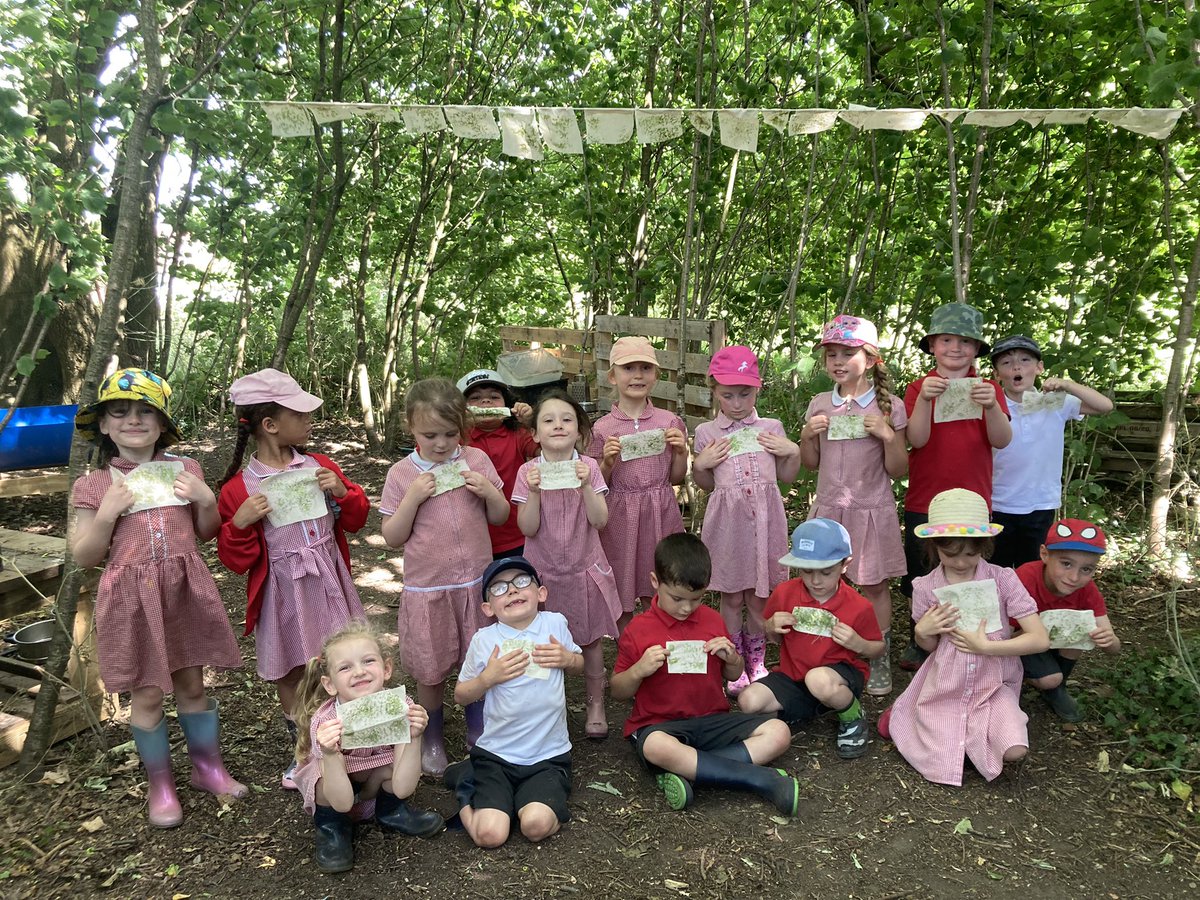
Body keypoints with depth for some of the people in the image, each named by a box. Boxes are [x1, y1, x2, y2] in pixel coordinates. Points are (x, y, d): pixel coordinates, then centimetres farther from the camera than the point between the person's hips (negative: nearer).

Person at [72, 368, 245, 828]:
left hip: (185, 591, 2)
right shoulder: (93, 485, -3)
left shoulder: (185, 470, 4)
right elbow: (84, 557, -1)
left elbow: (207, 533, 12)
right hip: (133, 599, -2)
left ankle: (208, 767, 32)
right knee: (147, 693, 8)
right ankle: (160, 784, 27)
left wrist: (207, 500, -7)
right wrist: (107, 513, -16)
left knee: (191, 684, 14)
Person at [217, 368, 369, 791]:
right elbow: (237, 561, -6)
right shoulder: (239, 488, -10)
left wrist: (342, 491, -12)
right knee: (290, 673, 14)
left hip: (328, 584, 2)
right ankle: (301, 750, 35)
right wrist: (240, 524, -24)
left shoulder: (320, 466, 0)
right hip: (282, 593, -2)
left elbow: (356, 519, 7)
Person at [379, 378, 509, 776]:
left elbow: (501, 517, 5)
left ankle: (478, 732, 39)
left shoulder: (476, 460, -3)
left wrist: (489, 492, -15)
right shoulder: (401, 474, -7)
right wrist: (412, 498, -20)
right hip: (427, 587, -1)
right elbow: (392, 537, -6)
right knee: (431, 671, 11)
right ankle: (432, 741, 36)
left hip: (477, 582, 2)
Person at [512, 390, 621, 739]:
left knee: (591, 641, 12)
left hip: (584, 569, 0)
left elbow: (600, 521, -13)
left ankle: (596, 706, 31)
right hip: (543, 572, 0)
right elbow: (527, 528, -12)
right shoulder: (527, 472, -9)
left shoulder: (588, 468, -8)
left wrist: (586, 485, -26)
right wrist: (534, 491, -26)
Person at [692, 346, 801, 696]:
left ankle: (756, 658, 29)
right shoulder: (707, 433, 1)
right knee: (731, 596, 9)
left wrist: (793, 451, -5)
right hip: (728, 519, 0)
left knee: (759, 595, 10)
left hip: (764, 519, 1)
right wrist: (701, 463, -9)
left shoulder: (772, 428, 4)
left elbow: (786, 476, 11)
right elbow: (705, 483, 10)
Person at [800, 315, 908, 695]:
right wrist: (807, 435, -7)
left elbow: (897, 470, -5)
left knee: (874, 586, 7)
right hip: (828, 508, 3)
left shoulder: (888, 407, -6)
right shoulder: (819, 406, 3)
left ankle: (880, 662, 22)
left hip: (871, 510, -3)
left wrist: (887, 435, -20)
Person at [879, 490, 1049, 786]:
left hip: (993, 686, 0)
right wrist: (922, 632, -15)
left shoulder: (1003, 580, -12)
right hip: (945, 687, 0)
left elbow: (1040, 640, -14)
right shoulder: (926, 587, -7)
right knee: (943, 768, -7)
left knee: (1014, 751, -24)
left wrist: (985, 646, -21)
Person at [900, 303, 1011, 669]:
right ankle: (918, 643, 30)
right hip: (923, 502, 0)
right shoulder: (919, 388, 0)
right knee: (921, 581, 12)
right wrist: (924, 399, -29)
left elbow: (1002, 440, -12)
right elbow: (917, 439, -13)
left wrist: (991, 406, -30)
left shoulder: (987, 390, 2)